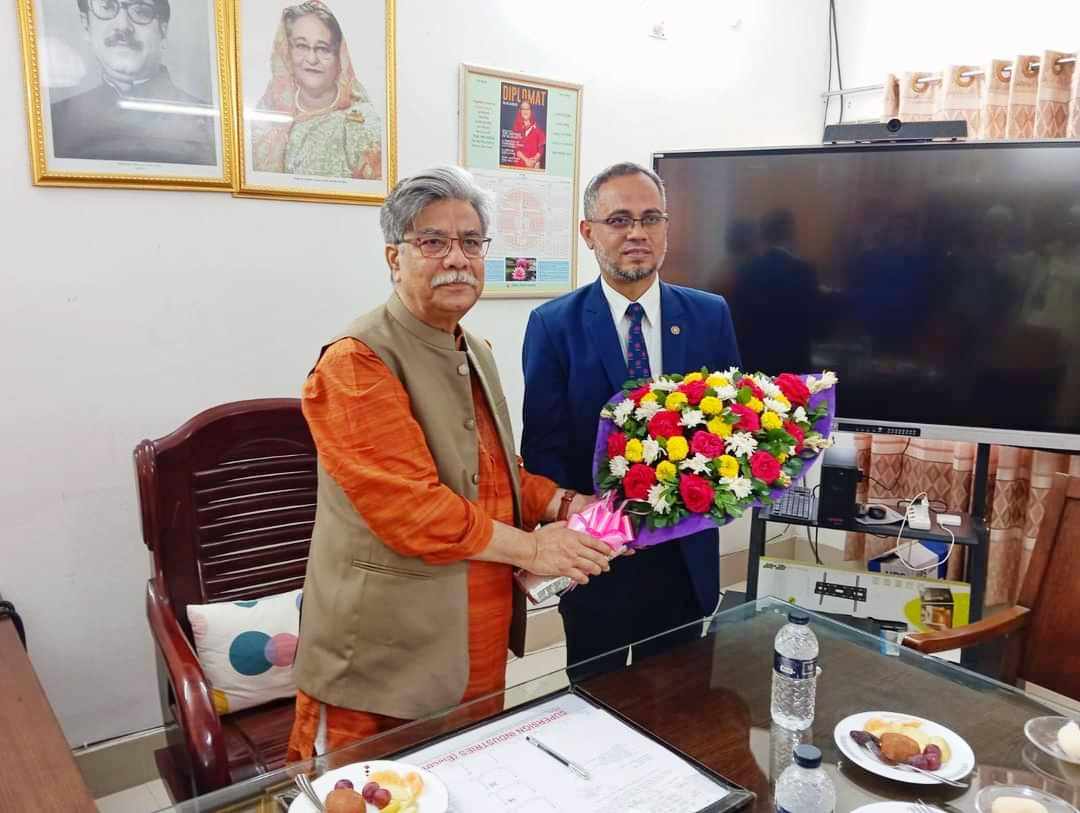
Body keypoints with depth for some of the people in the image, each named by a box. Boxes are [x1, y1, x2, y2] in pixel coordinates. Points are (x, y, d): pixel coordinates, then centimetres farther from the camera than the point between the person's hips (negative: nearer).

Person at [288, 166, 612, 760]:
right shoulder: (357, 360, -17)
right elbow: (407, 505, -24)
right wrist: (530, 547, -17)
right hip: (386, 652, -8)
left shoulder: (475, 354, 12)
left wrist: (563, 505, 1)